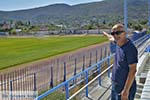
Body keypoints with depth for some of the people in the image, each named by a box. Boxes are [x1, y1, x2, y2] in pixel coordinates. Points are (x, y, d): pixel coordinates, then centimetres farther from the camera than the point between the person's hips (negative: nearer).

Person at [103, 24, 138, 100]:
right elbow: (112, 38, 25)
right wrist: (106, 34, 46)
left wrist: (126, 91, -26)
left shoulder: (130, 48, -24)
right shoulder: (119, 43, 0)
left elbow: (132, 70, -25)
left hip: (124, 88, -8)